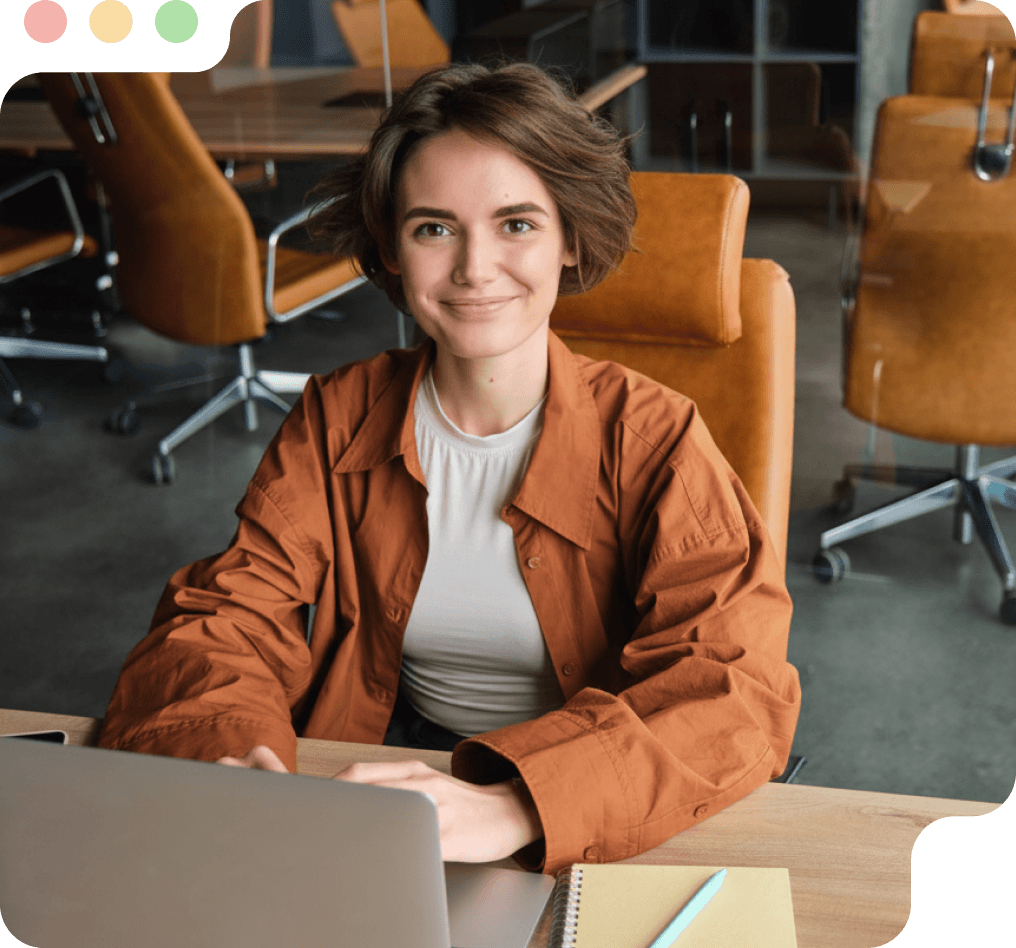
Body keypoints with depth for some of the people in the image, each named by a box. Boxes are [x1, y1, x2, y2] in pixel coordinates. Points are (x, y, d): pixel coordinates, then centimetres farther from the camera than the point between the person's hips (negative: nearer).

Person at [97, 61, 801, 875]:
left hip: (597, 821, -2)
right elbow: (229, 616, -5)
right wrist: (227, 753, -30)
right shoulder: (337, 419, 0)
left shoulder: (652, 438, -10)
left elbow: (735, 684, -22)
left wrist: (516, 805, -40)